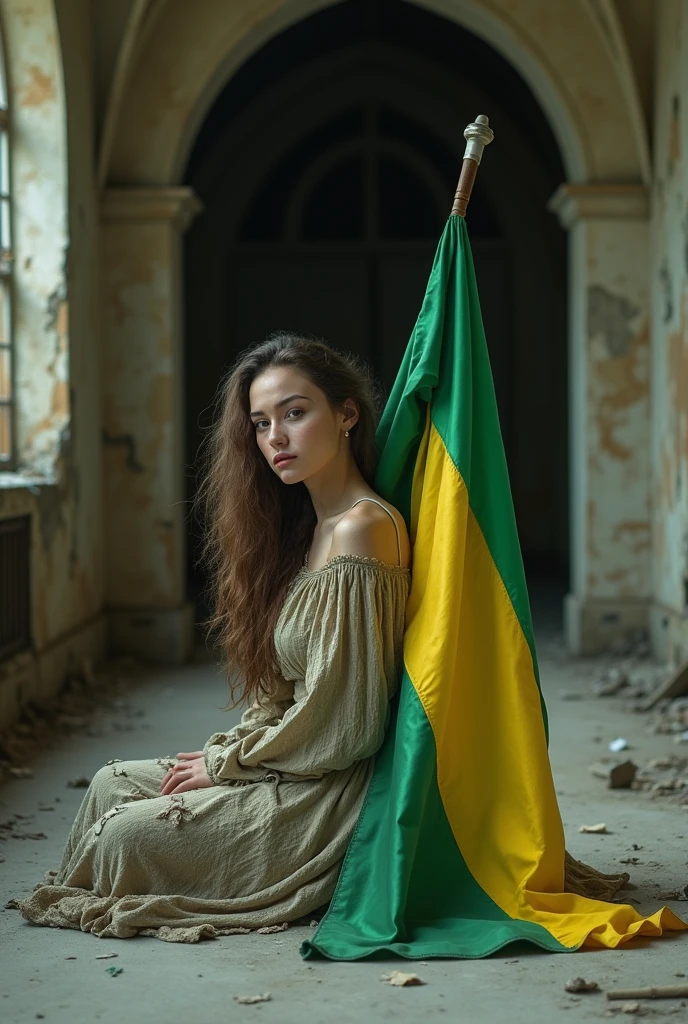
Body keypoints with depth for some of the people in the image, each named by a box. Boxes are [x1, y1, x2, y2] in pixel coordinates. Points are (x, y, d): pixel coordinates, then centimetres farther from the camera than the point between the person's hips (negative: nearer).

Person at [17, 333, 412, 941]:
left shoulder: (360, 528, -21)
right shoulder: (311, 525, 12)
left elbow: (338, 722, -22)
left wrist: (227, 763, -10)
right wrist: (223, 752, 3)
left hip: (331, 793, -10)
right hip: (296, 769, 10)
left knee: (125, 831, -10)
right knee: (114, 781, 11)